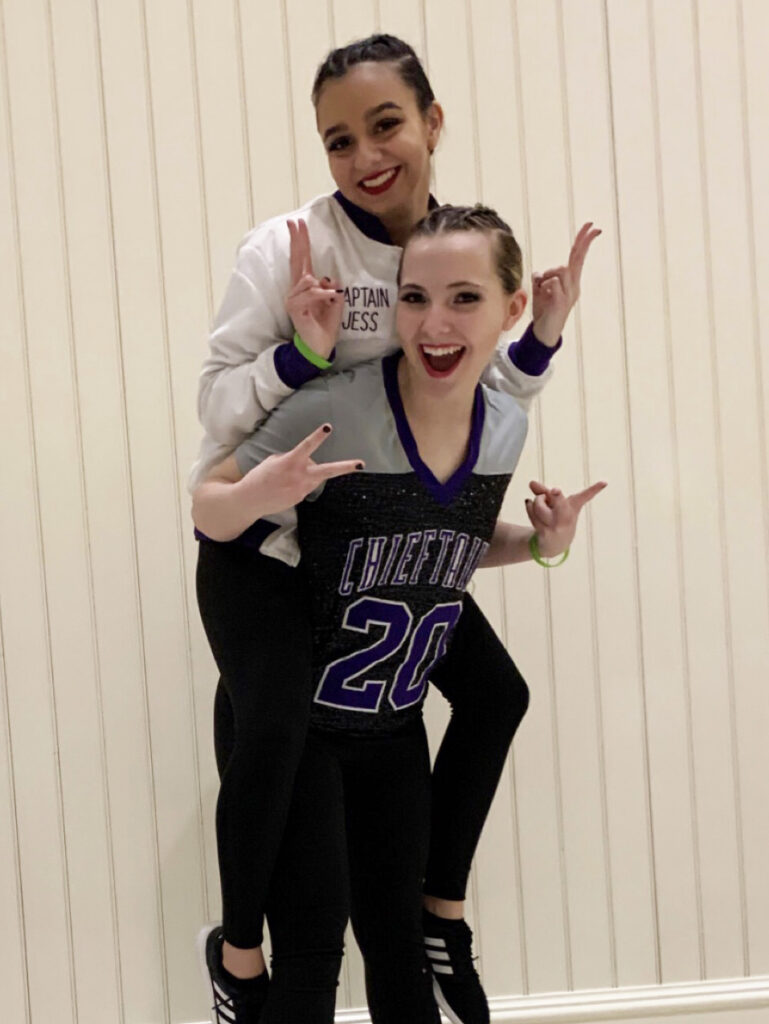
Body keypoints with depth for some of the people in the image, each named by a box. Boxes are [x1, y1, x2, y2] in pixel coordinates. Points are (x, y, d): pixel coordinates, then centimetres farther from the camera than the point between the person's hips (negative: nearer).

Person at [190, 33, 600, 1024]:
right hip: (260, 541, -6)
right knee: (271, 727, -25)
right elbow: (216, 406, -16)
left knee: (496, 691, 8)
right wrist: (301, 348, -32)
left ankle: (442, 909, 27)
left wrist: (538, 343, -10)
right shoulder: (284, 249, -19)